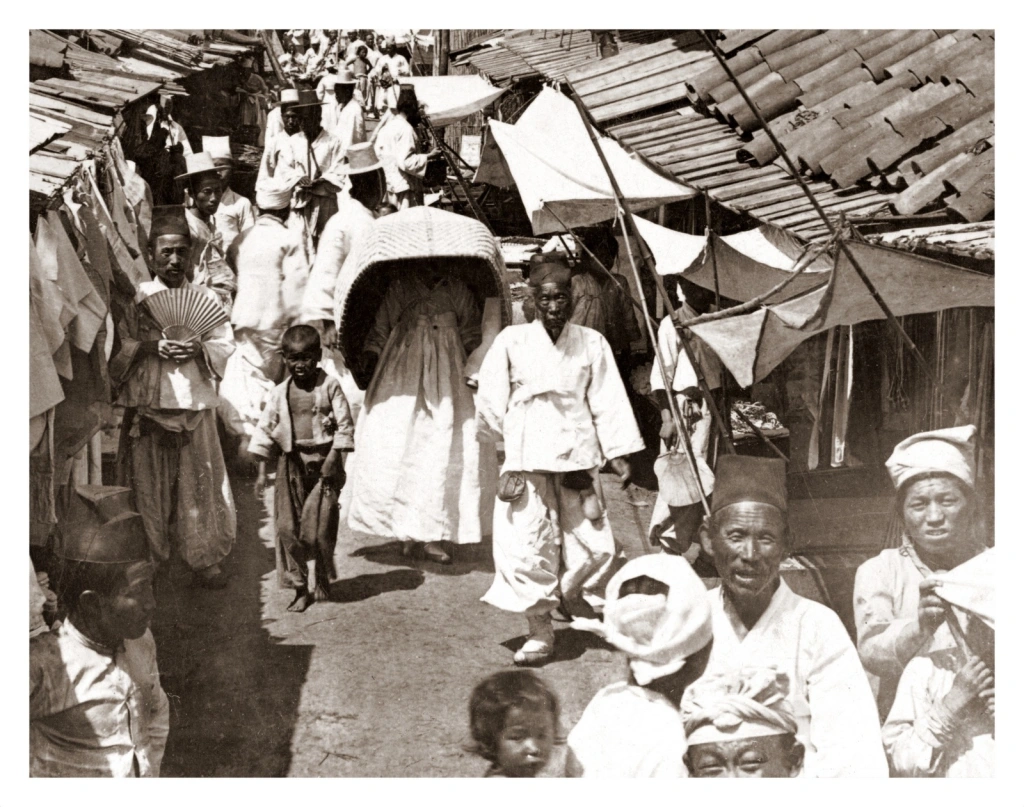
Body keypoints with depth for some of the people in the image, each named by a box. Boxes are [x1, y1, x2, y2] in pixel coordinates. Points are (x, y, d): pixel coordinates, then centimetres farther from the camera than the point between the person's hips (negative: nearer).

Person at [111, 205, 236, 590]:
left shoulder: (206, 297, 8)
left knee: (201, 481, 1)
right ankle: (150, 559, 15)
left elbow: (225, 346, 5)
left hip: (195, 402, 1)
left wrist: (199, 349, -14)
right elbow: (117, 351, 1)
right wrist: (148, 347, -15)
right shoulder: (135, 297, 4)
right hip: (147, 403, -1)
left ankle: (205, 558, 11)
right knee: (150, 483, 3)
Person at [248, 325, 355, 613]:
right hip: (291, 463, 3)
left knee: (321, 527, -5)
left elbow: (345, 425, -3)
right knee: (287, 527, -1)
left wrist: (333, 457, -12)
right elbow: (265, 430, 9)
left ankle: (322, 579, 20)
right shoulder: (280, 393, 5)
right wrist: (262, 471, 5)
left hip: (324, 462, -3)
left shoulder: (330, 386, -3)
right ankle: (300, 589, 9)